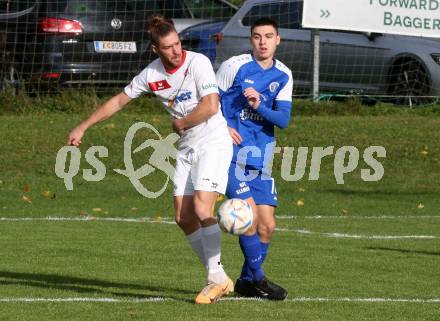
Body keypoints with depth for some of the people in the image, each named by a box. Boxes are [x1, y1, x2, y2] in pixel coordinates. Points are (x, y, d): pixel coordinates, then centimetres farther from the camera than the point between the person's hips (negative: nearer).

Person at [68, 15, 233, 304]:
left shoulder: (198, 63, -16)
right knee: (184, 217, 1)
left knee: (202, 209, -20)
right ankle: (220, 280, 9)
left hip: (214, 143, -7)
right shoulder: (151, 74, 2)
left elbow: (211, 106, -24)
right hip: (186, 149, 7)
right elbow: (119, 101, 14)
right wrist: (83, 127, 17)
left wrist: (181, 124, -9)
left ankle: (216, 278, -12)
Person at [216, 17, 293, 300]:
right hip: (233, 152, -5)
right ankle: (256, 279, -3)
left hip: (262, 157, 5)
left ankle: (247, 282, 22)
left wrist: (259, 106, -19)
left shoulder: (283, 75, 6)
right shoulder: (234, 66, -6)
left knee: (267, 226, 5)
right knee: (250, 216, -17)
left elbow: (283, 119, -2)